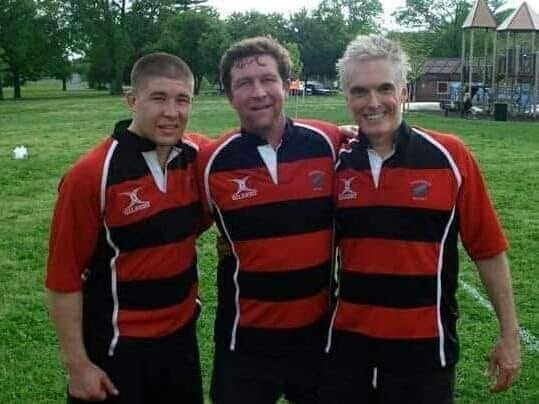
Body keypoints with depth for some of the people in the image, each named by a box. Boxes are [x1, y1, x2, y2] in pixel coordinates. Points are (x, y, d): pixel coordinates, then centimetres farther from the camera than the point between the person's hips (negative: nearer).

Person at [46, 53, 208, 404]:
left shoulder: (198, 157, -5)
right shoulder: (90, 176, -18)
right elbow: (64, 276, -14)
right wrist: (78, 364, -12)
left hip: (182, 334, 5)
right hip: (116, 347, -5)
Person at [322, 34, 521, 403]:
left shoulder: (450, 156, -9)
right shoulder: (337, 165, -1)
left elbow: (489, 250, -3)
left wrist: (510, 335, 0)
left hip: (424, 349, -2)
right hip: (348, 344, 2)